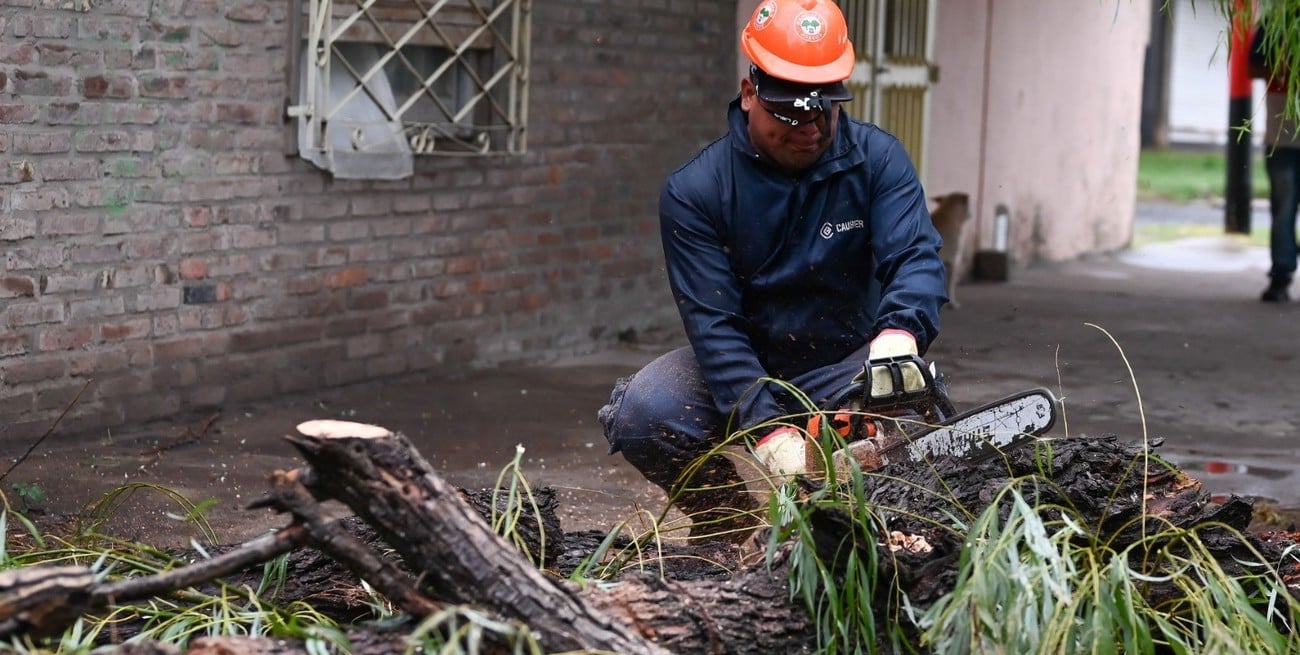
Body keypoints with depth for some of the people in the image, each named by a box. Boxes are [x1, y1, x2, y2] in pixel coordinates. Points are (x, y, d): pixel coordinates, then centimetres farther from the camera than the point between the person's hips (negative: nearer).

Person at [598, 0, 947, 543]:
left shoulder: (877, 160, -10)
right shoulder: (695, 191, -15)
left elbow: (915, 258, -23)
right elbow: (713, 323, -21)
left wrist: (901, 331, -48)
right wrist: (768, 431, -35)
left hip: (847, 365, 1)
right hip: (742, 366, 0)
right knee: (642, 415, -28)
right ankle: (730, 526, 2)